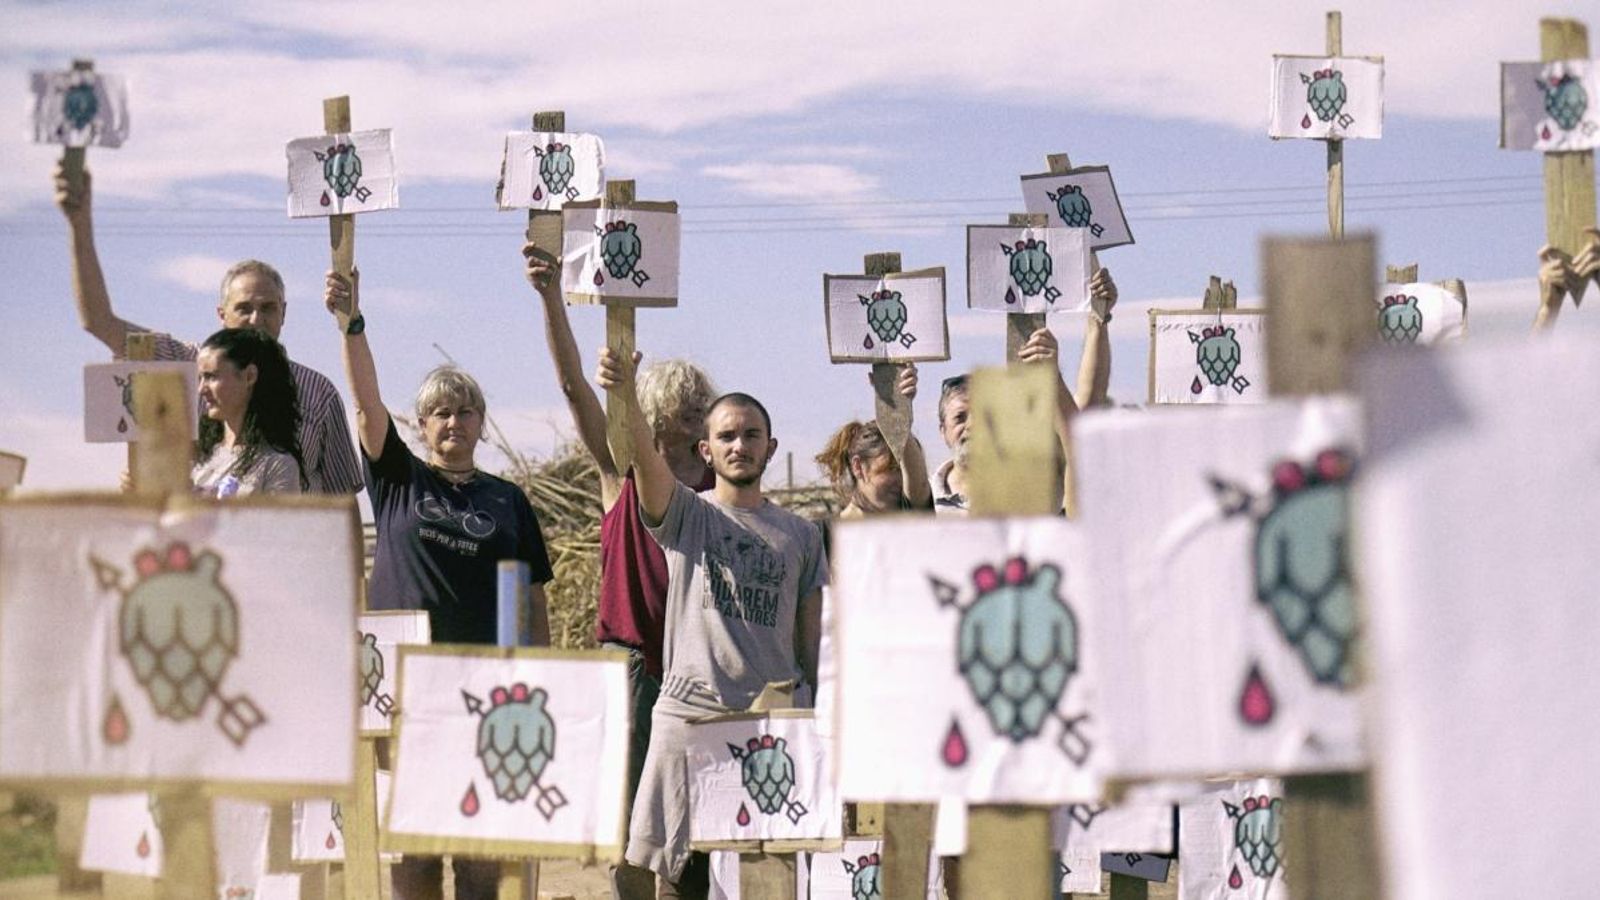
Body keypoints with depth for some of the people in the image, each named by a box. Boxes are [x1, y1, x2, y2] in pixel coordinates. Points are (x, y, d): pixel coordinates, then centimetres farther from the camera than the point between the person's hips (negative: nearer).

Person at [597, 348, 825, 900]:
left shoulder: (801, 536, 14)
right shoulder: (686, 516, 7)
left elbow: (812, 641, 15)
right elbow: (647, 461, -14)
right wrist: (626, 398, -34)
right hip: (690, 715, -2)